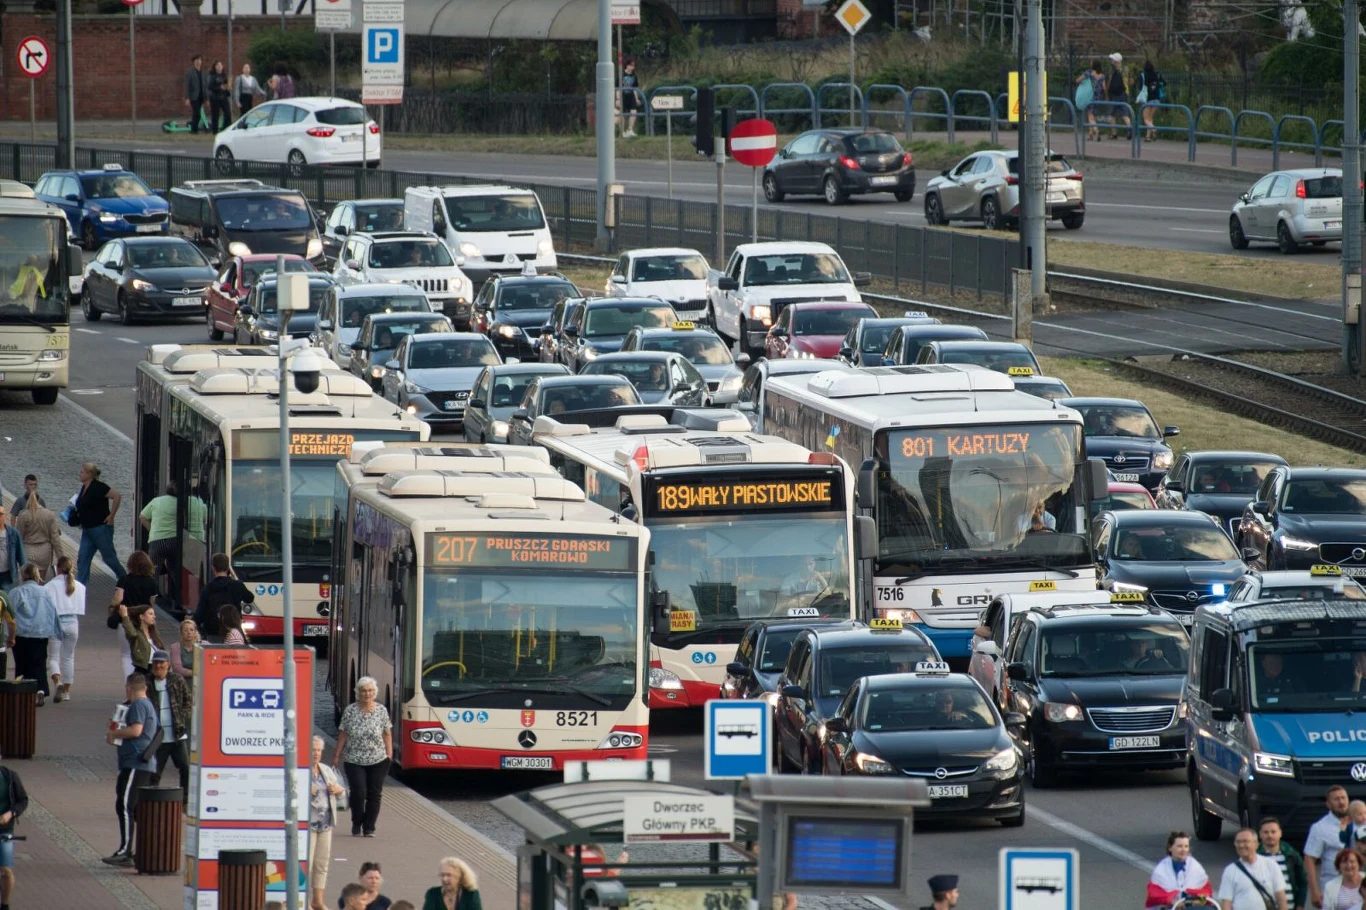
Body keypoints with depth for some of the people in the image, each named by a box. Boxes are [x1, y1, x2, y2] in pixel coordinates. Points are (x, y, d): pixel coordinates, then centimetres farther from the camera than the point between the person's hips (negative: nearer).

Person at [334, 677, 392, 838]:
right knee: (358, 792, -11)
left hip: (378, 760, 1)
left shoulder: (381, 710, 2)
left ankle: (369, 827, 10)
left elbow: (387, 734, 6)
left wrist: (389, 754, 0)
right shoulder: (350, 710, -2)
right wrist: (337, 755, 2)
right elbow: (343, 734, 2)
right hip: (354, 761, -1)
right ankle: (356, 825, 9)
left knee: (374, 794, 0)